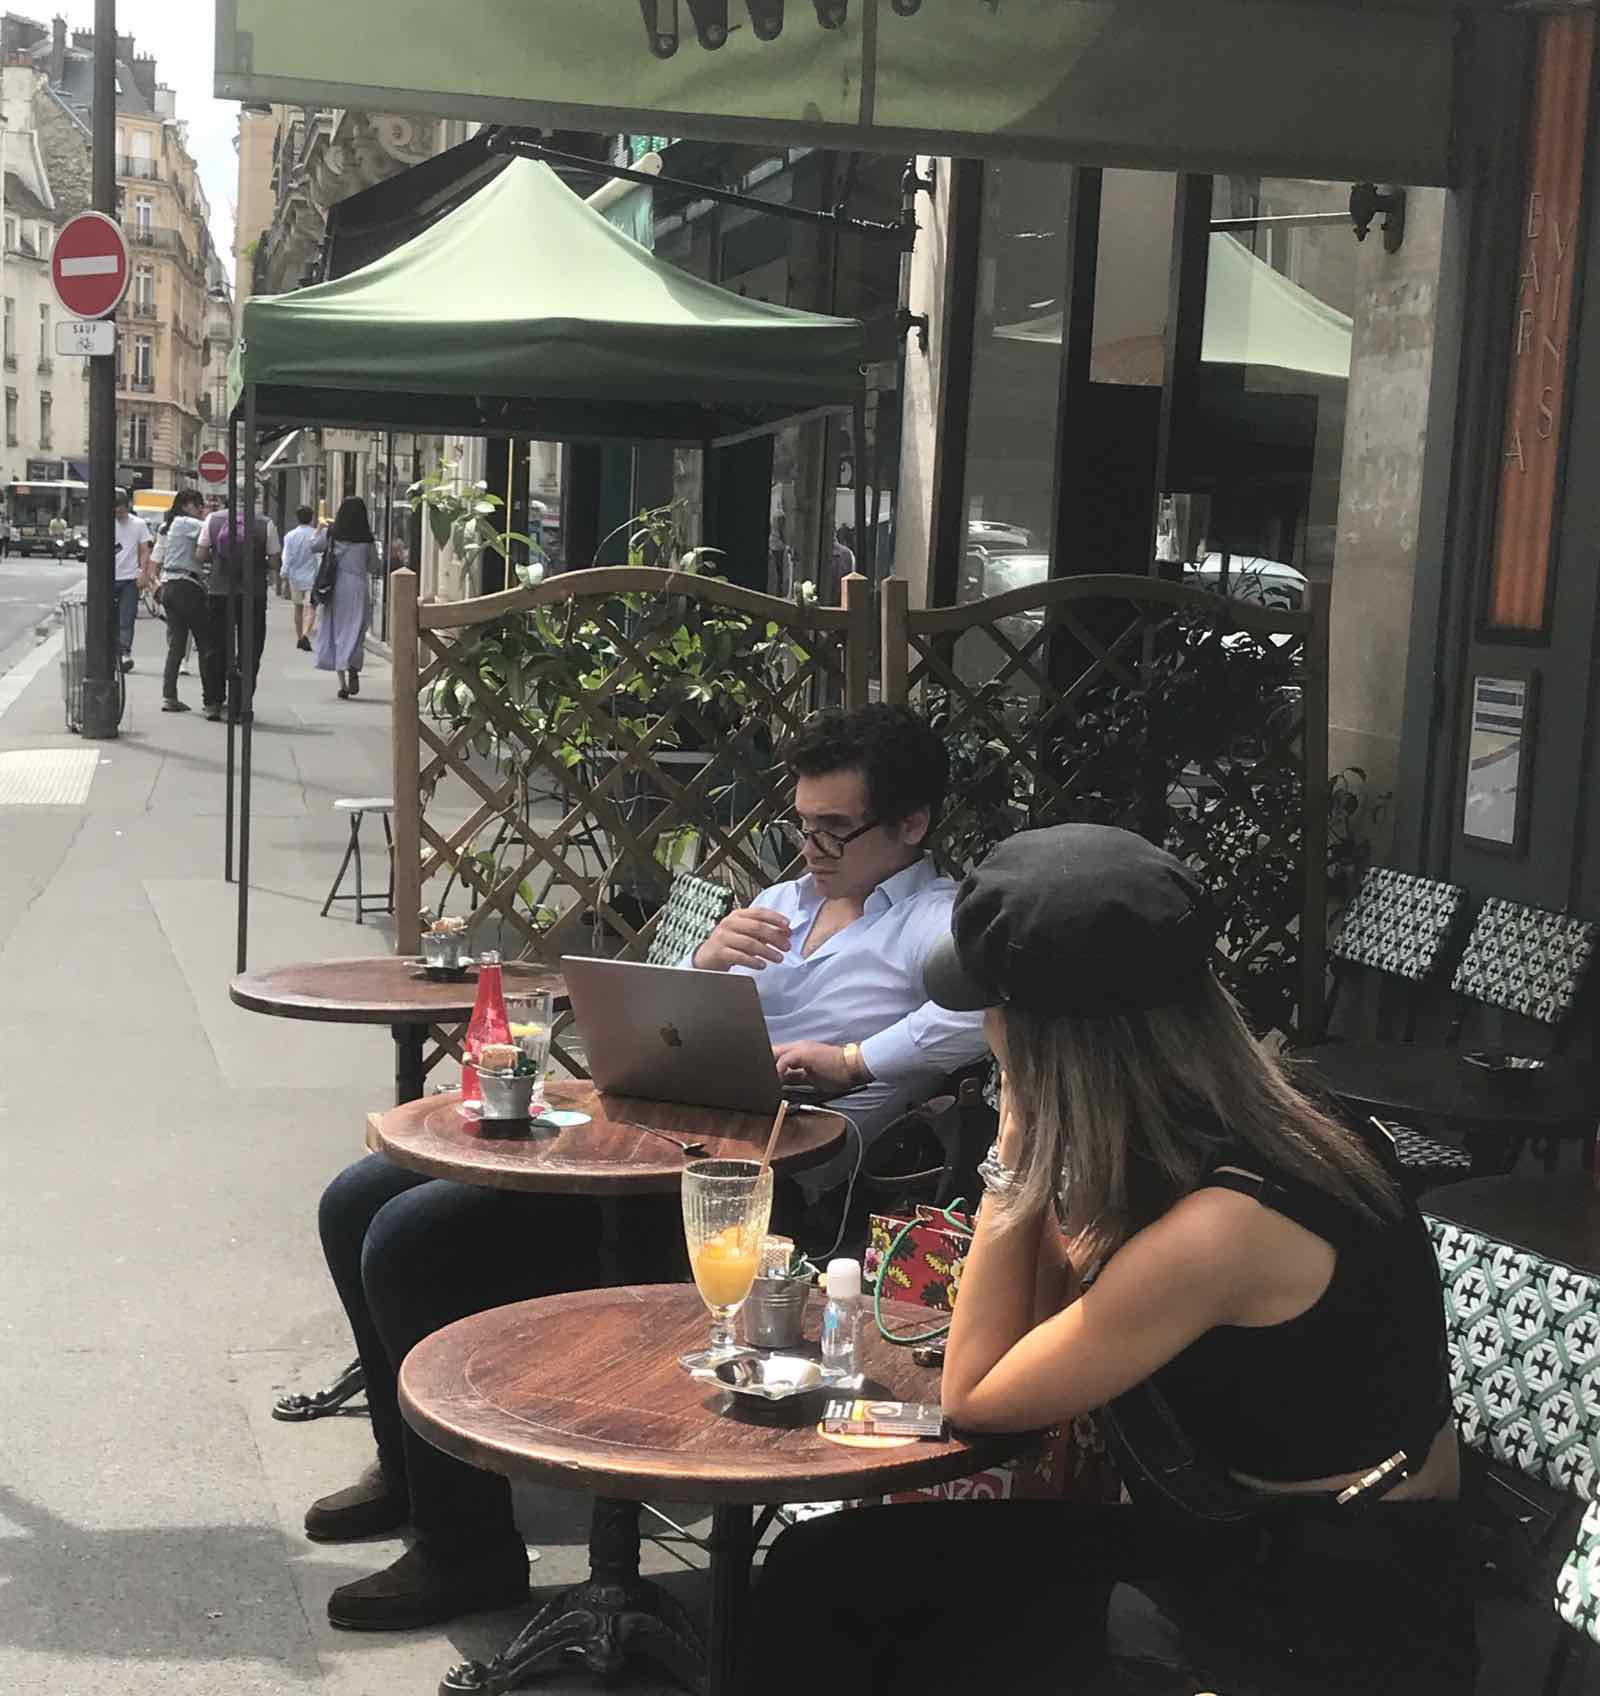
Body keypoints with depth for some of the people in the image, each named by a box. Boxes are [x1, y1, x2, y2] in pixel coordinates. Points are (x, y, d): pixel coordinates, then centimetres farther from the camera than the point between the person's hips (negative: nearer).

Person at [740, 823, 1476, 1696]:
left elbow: (974, 1395, -14)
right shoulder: (1236, 1121, -5)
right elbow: (1049, 1321, 6)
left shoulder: (1223, 1225, -30)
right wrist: (1031, 1145, -8)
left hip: (1332, 1619, -7)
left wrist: (1017, 1138, -16)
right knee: (828, 1569, 1)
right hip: (1237, 1534, 7)